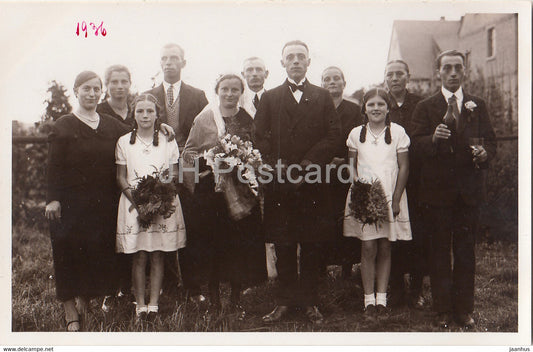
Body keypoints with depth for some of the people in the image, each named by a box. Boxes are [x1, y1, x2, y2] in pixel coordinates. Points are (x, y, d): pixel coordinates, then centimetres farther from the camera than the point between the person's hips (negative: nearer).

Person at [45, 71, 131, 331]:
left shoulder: (112, 126, 10)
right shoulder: (63, 126, -1)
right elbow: (54, 166, -6)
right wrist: (53, 199, -13)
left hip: (103, 203, 4)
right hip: (71, 202, -3)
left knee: (99, 251, 7)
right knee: (69, 251, 0)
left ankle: (85, 299, 24)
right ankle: (70, 310, 9)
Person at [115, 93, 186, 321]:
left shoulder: (168, 141, 6)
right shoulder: (124, 142, 5)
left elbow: (174, 174, 6)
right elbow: (120, 177, 5)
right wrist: (136, 199, -11)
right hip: (134, 203, 0)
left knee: (157, 257, 3)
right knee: (139, 257, 1)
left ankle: (154, 303, 10)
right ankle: (140, 304, 9)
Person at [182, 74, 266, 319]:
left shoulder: (247, 120, 8)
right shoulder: (204, 119, 2)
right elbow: (188, 153, 4)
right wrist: (208, 162, -12)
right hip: (210, 189, -1)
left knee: (241, 242, 2)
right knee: (212, 242, 2)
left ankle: (236, 297, 17)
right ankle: (214, 296, 18)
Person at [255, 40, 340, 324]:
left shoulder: (323, 97, 11)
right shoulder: (269, 98, 12)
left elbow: (333, 136, 1)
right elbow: (260, 138, 4)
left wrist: (306, 167, -10)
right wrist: (278, 166, -11)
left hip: (313, 183, 0)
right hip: (280, 184, 0)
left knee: (312, 245, 4)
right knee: (283, 245, 5)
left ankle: (310, 301, 16)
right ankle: (285, 300, 16)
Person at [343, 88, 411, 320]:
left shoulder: (398, 132, 2)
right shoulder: (356, 134, 7)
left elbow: (404, 168, 2)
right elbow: (351, 168, 8)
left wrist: (396, 200, -5)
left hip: (390, 197, 0)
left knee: (384, 249, 4)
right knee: (368, 248, -3)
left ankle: (381, 298, 12)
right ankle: (369, 299, 6)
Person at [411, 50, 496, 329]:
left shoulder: (477, 106, 12)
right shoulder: (425, 107, 3)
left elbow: (490, 140, 10)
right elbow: (416, 143, -6)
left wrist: (485, 153, -12)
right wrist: (433, 138, -26)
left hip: (469, 190, 2)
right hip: (437, 190, -2)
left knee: (466, 251, 8)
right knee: (439, 251, 5)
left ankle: (464, 309, 19)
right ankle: (443, 310, 15)